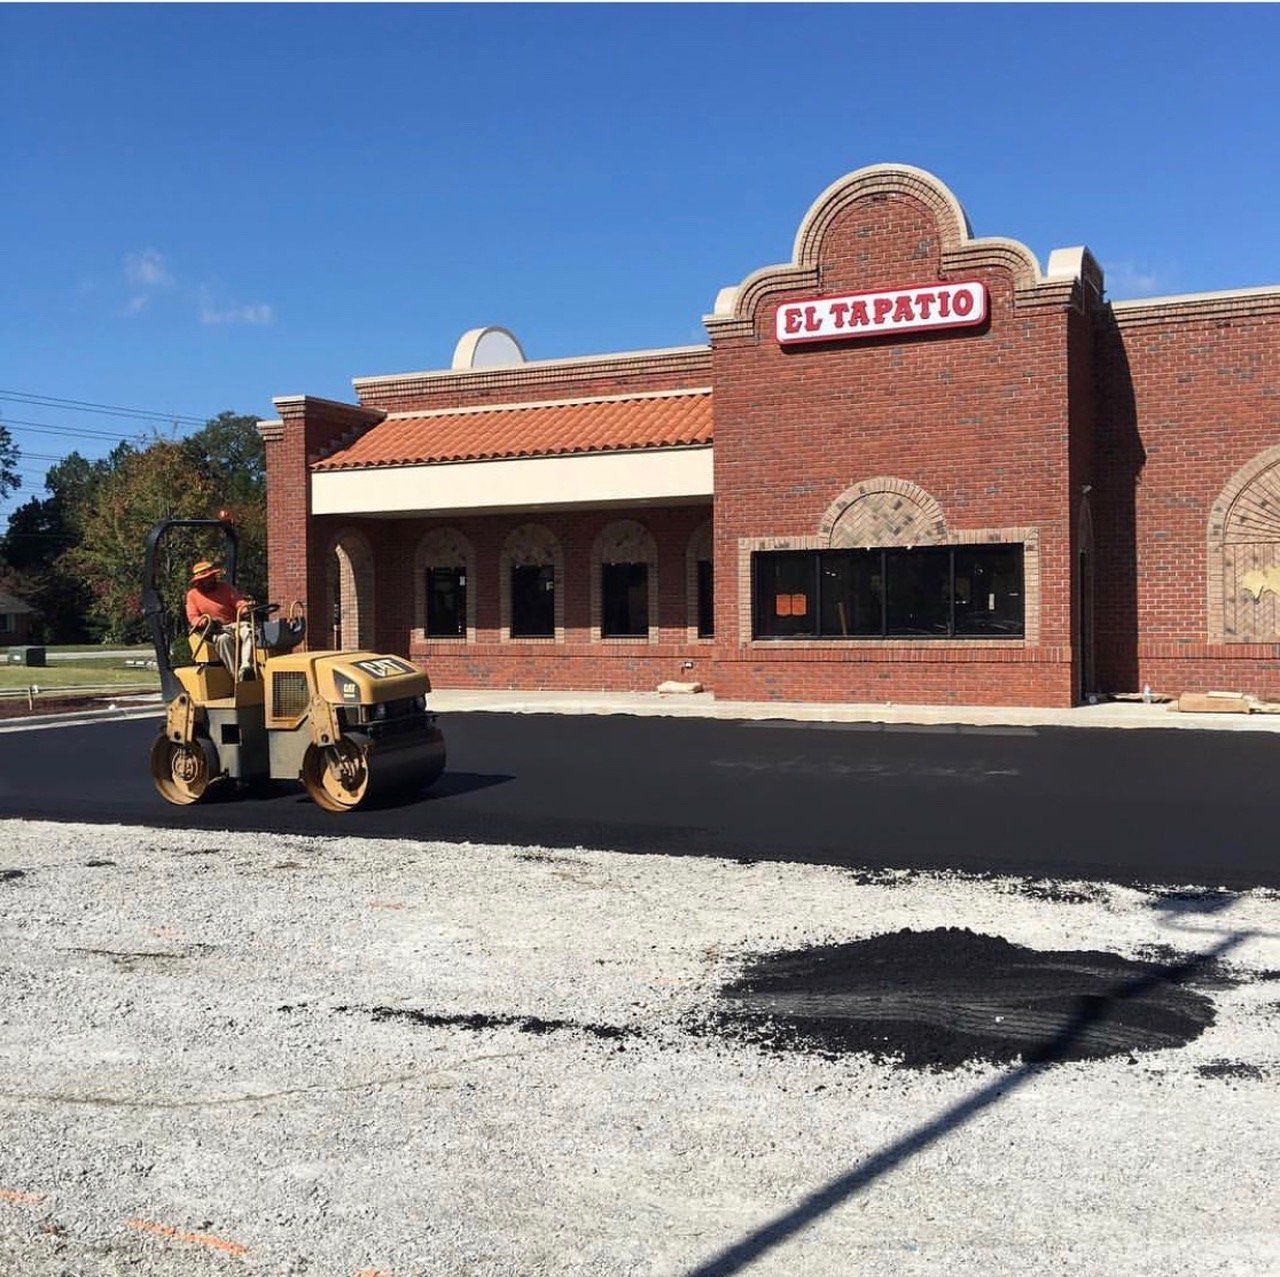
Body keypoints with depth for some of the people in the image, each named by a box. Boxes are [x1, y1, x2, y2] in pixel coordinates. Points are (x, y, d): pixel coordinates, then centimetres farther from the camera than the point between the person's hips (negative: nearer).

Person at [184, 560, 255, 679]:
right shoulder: (193, 595, 12)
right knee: (224, 638, -39)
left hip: (234, 625, 2)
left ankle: (246, 667, -46)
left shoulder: (225, 588, 16)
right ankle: (236, 674, -44)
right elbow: (193, 617, 5)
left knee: (248, 630, -33)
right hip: (213, 630, -2)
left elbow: (239, 601, 7)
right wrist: (203, 621, -19)